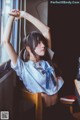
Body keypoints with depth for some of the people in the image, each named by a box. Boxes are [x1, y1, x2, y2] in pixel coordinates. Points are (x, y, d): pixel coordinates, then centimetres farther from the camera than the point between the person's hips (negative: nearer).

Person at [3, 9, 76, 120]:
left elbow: (46, 30, 6)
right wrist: (12, 17, -8)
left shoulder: (46, 61, 6)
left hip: (57, 107, 6)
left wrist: (25, 15, 4)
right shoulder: (23, 67, -8)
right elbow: (6, 41, -17)